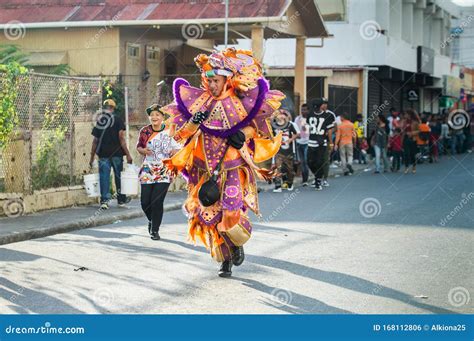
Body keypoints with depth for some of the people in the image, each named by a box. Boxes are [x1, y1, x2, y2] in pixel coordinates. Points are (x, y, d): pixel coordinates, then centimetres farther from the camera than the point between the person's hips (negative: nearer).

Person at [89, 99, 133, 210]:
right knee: (119, 176, 11)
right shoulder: (117, 120, -5)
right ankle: (121, 199, 20)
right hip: (116, 153, -2)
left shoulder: (98, 121, 6)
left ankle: (104, 200, -6)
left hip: (103, 154, 2)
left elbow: (95, 140, 7)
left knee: (104, 177, 2)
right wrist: (127, 154, -9)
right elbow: (121, 138, -10)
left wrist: (92, 157, 13)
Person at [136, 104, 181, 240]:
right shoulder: (144, 131, 3)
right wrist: (143, 150, -7)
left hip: (163, 172, -2)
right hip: (147, 171, 2)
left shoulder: (170, 132, -4)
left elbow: (178, 148, 2)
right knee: (145, 202, 1)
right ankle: (152, 220, 35)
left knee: (157, 202, -9)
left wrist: (175, 151, -21)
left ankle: (155, 230, 7)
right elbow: (138, 146, 15)